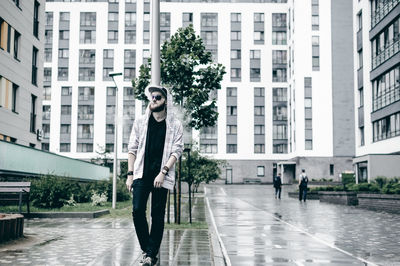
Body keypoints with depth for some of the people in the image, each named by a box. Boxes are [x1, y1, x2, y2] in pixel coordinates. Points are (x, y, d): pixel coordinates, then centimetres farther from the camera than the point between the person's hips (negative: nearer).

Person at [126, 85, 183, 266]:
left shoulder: (175, 125, 5)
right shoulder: (140, 122, 11)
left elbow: (177, 151, -2)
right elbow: (132, 148, 9)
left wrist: (163, 172, -13)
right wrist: (130, 174, 1)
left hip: (162, 176, -1)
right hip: (141, 174, 2)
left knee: (157, 215, 0)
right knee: (137, 210, -8)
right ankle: (146, 249, 10)